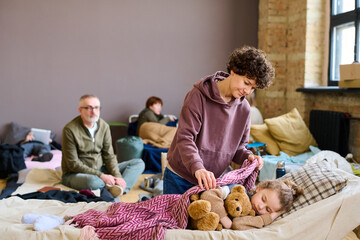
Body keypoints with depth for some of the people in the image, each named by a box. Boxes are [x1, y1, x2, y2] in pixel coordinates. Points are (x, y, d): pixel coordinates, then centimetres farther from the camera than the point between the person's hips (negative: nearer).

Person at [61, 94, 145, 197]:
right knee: (93, 181, -43)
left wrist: (117, 176, -15)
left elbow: (109, 156, 2)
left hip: (100, 170, 7)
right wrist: (101, 176, -23)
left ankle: (120, 188, -32)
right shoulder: (70, 130, -14)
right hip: (74, 174, -6)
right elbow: (73, 164, -16)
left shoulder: (104, 126, 2)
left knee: (138, 163, -6)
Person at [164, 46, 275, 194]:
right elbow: (185, 138, -24)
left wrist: (248, 157, -14)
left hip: (210, 181, 4)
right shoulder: (199, 96, -16)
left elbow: (237, 147, 8)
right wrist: (198, 168, -39)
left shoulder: (244, 109, 0)